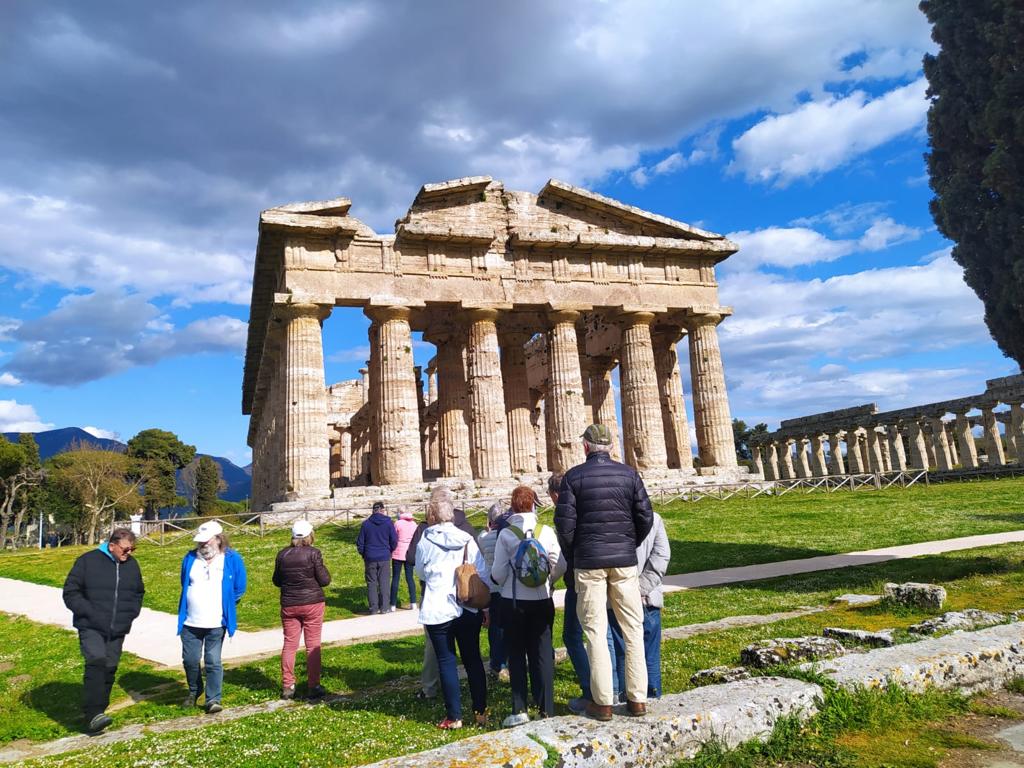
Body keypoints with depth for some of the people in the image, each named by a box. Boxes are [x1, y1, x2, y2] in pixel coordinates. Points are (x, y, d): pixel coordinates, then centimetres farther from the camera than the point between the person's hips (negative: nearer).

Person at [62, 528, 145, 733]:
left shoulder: (132, 565, 7)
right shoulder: (88, 561, -7)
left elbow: (138, 593, 21)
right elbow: (70, 592, -5)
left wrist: (131, 613, 5)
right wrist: (89, 612, -13)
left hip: (118, 631, 5)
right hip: (91, 628, -5)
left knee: (110, 669, 6)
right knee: (96, 663, -21)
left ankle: (97, 712, 20)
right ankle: (93, 714, -21)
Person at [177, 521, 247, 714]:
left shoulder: (232, 559, -6)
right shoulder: (190, 558, 1)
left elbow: (239, 589, 3)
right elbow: (185, 585, 18)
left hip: (216, 624, -3)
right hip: (190, 623, 3)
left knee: (213, 662, 1)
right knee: (190, 660, 12)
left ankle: (213, 699, 11)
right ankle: (194, 691, 37)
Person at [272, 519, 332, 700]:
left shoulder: (282, 554, 0)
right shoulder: (313, 553, -12)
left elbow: (276, 581, 10)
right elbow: (324, 580, -10)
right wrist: (324, 570, 8)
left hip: (289, 605, 3)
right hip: (312, 603, -3)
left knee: (289, 644, 11)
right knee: (313, 645, 5)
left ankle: (287, 686, 14)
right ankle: (313, 686, 8)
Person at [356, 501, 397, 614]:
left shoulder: (366, 523, -1)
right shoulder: (388, 523, -3)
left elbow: (360, 542, 3)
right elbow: (394, 541, 1)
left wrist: (364, 554, 18)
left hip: (370, 558, 1)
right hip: (384, 558, 0)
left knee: (371, 583, 7)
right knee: (384, 582, 6)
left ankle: (373, 608, 7)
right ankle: (384, 608, 5)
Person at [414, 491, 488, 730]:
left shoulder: (425, 541, -5)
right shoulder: (468, 540, -1)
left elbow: (420, 573, 11)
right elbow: (483, 575, 0)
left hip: (438, 611, -2)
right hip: (468, 609, 3)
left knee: (446, 661, 7)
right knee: (473, 659, 13)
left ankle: (454, 717, 11)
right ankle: (481, 711, 19)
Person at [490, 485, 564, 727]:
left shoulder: (506, 534, -9)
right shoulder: (546, 532, -6)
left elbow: (498, 573, -8)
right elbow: (560, 566, -7)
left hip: (513, 601, -1)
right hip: (542, 600, 1)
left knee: (516, 655, 11)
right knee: (542, 654, 10)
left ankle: (519, 710, 10)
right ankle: (546, 710, 13)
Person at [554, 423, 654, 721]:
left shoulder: (573, 477, -4)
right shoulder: (629, 474, 1)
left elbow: (565, 523, -7)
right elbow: (645, 517, 0)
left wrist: (571, 556, 8)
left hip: (588, 562, -2)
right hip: (625, 561, 2)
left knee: (596, 632, 5)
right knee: (633, 629, 10)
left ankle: (602, 702, 10)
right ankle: (637, 699, 14)